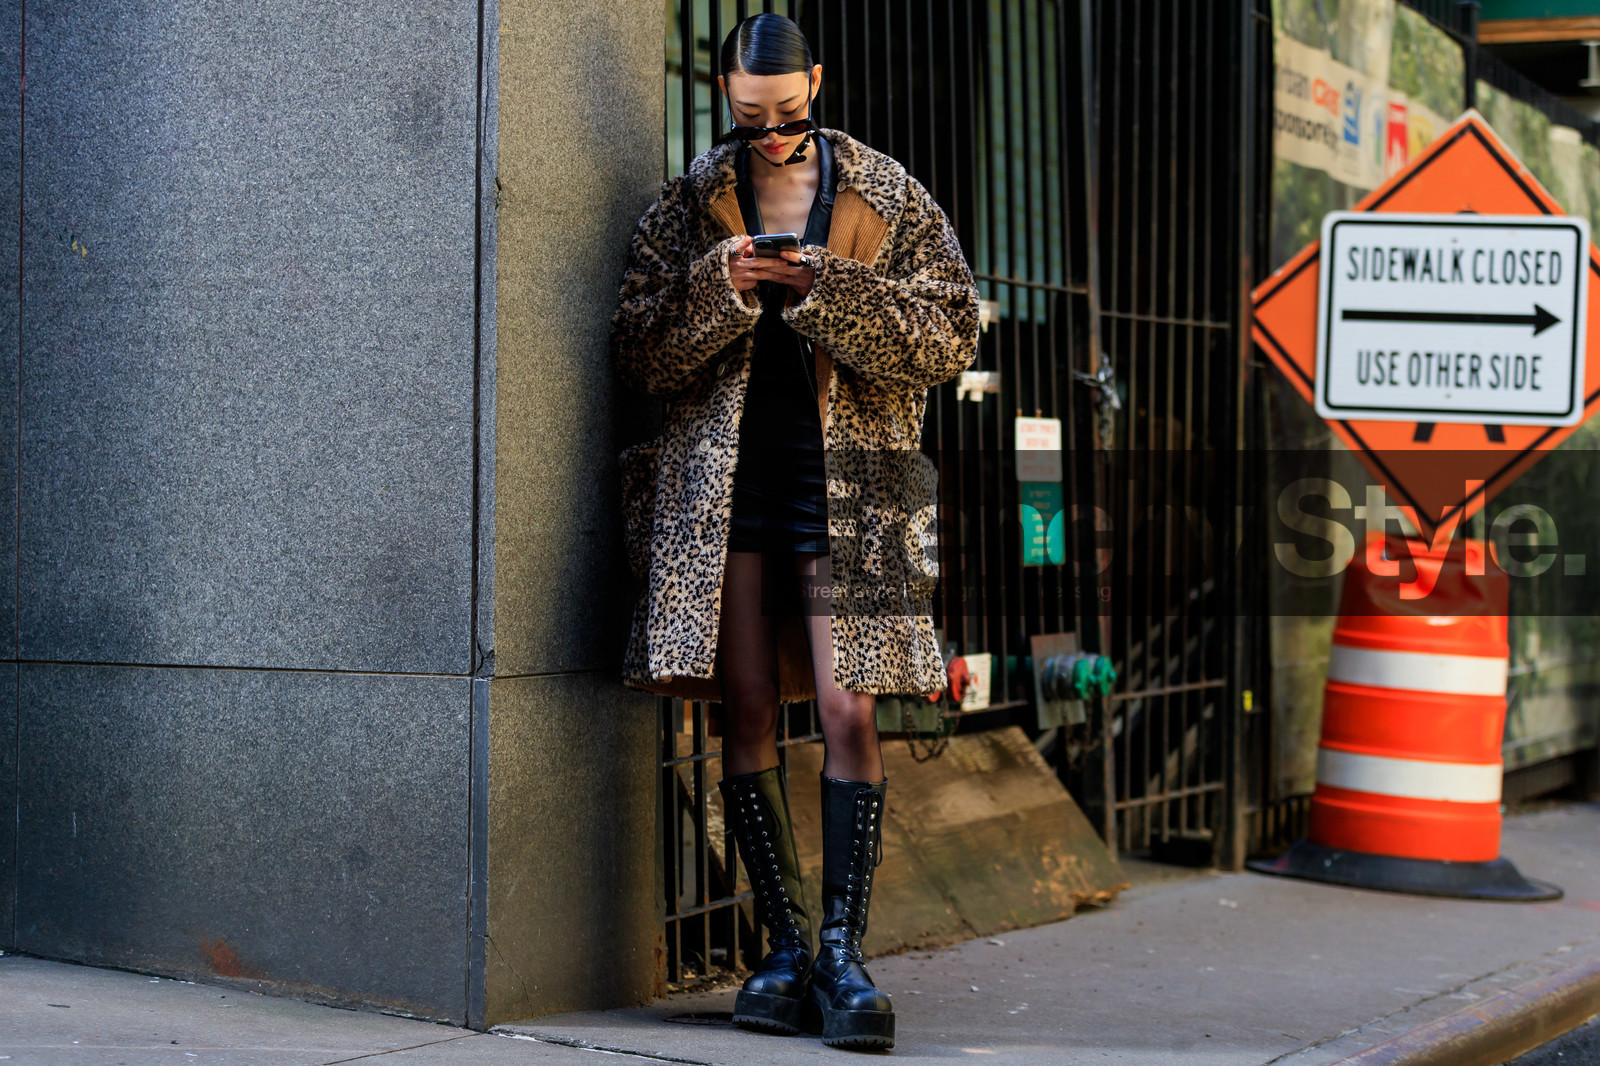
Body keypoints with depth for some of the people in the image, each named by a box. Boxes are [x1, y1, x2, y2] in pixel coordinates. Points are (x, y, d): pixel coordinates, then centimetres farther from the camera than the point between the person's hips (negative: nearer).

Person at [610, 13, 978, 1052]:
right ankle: (787, 946, 9)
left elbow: (952, 335, -1)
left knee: (849, 710, -11)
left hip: (847, 482, -1)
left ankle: (843, 950, -5)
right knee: (748, 713, 0)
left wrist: (829, 290, -14)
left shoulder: (887, 196, 5)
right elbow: (640, 355, 5)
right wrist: (717, 288, -13)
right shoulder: (690, 204, 9)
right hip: (726, 482, 2)